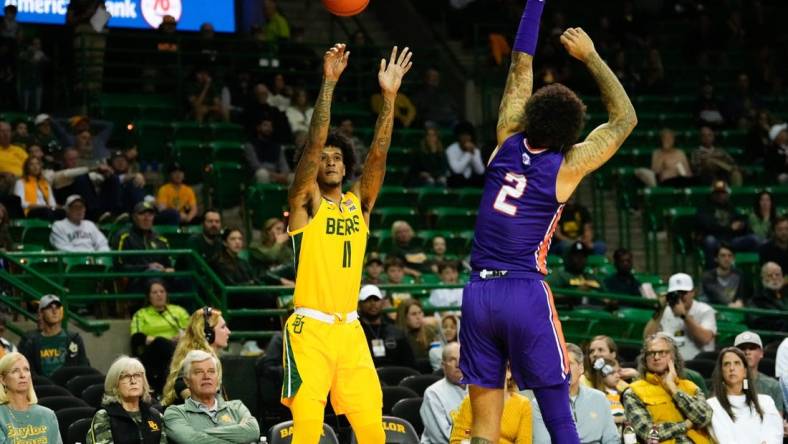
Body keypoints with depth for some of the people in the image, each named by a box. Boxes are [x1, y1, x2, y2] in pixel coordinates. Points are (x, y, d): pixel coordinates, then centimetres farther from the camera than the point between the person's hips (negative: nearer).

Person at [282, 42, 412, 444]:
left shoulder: (359, 202, 13)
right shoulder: (305, 201, 0)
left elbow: (378, 153, 0)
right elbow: (314, 142, -12)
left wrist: (389, 97, -11)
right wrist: (329, 82, -21)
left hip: (350, 329, 5)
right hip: (309, 328, -5)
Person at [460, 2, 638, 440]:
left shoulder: (508, 141, 6)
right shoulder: (566, 166, -3)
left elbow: (521, 65, 16)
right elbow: (625, 118, 9)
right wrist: (591, 56, 12)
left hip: (478, 293, 4)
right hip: (526, 294, -4)